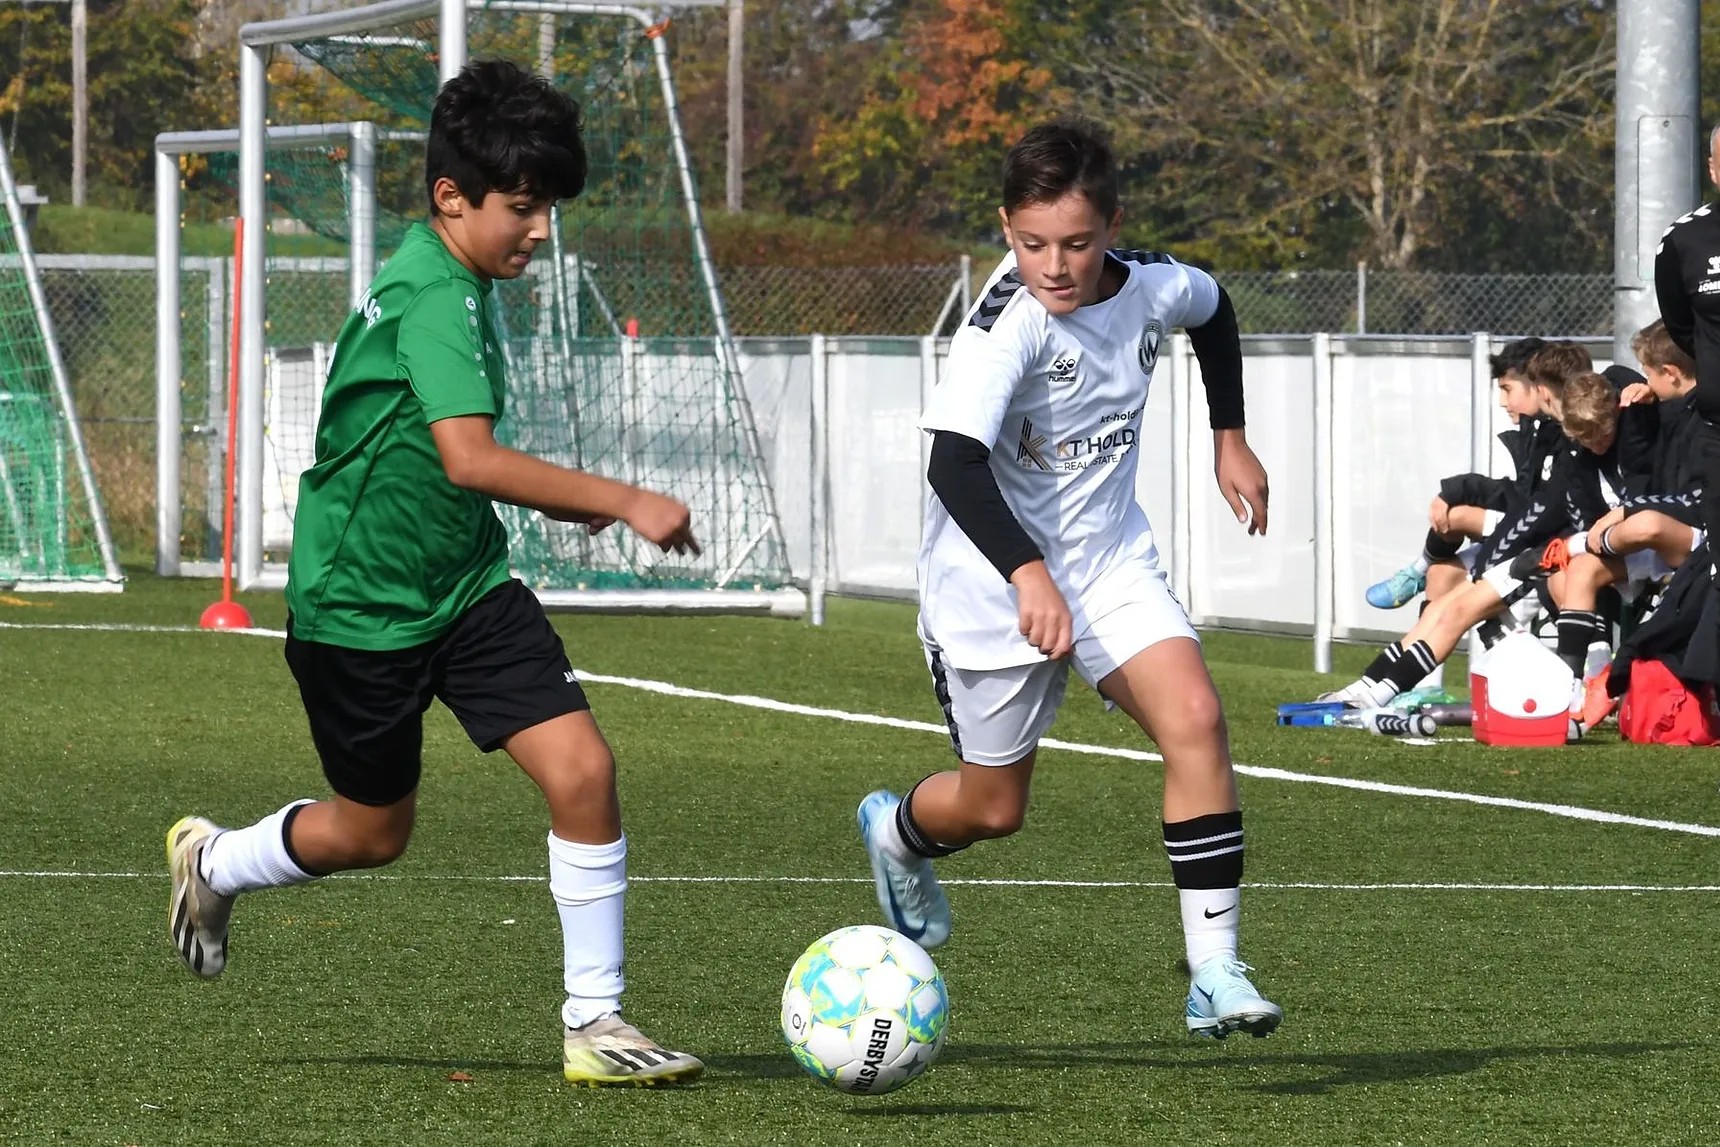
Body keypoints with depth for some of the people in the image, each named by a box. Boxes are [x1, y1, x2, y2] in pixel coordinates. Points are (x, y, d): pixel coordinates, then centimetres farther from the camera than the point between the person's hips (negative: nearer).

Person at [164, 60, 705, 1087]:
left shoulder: (462, 289, 7)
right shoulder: (433, 299, -23)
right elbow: (468, 457, -35)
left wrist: (564, 499, 14)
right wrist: (622, 501, -34)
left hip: (466, 587, 8)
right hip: (359, 607, -8)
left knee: (583, 769, -10)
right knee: (374, 832, 11)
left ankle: (595, 1022, -2)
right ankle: (212, 861, 42)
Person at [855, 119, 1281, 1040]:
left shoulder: (1152, 287, -9)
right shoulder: (1007, 323, -28)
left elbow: (1213, 310, 18)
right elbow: (954, 460, -41)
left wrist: (1229, 436, 18)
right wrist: (1028, 573, -53)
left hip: (1109, 557, 4)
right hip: (992, 582, -4)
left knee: (1194, 720, -20)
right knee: (994, 809, 9)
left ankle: (1213, 974, -17)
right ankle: (897, 831, 48)